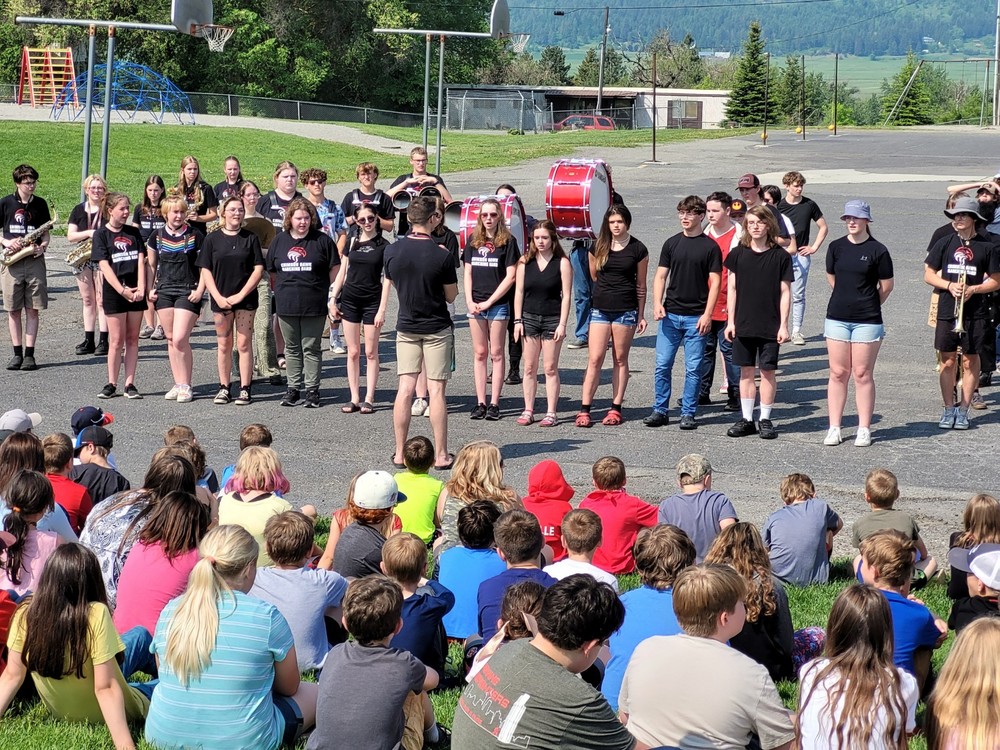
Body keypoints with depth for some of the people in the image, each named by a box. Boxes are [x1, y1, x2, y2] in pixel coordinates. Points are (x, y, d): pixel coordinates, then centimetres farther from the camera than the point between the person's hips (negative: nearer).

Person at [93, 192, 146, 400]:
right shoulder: (101, 234, -1)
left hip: (135, 292, 3)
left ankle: (130, 384, 8)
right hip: (114, 291, -3)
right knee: (117, 340, -2)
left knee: (132, 339, 5)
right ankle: (111, 384, 7)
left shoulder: (134, 233, 10)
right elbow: (104, 266, -9)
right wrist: (122, 291, -17)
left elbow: (140, 261, 3)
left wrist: (141, 288, -11)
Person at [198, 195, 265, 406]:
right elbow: (205, 271, 3)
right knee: (224, 345, 7)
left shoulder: (251, 238, 2)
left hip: (245, 299, -1)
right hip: (221, 300, 1)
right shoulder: (213, 239, 4)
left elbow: (258, 269, -2)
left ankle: (245, 389, 4)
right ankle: (224, 388, 15)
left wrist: (240, 295, -10)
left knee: (244, 344, 0)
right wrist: (218, 297, -8)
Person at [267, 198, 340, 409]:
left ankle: (312, 390, 6)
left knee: (311, 349, 1)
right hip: (286, 305, 3)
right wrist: (280, 293, 12)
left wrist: (332, 298, -3)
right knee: (291, 349, 10)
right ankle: (293, 388, 18)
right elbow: (272, 271, 17)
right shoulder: (279, 241, 9)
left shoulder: (322, 241, -1)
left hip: (314, 305, -3)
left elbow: (334, 270, 1)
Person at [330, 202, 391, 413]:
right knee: (353, 352, 5)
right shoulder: (352, 242, 6)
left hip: (372, 301, -3)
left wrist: (382, 309, -10)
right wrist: (333, 297, 4)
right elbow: (342, 272, 12)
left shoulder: (383, 245, -3)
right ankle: (354, 399, 9)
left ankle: (369, 399, 5)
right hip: (350, 299, 3)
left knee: (371, 352, 1)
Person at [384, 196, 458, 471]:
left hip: (406, 327, 3)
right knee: (436, 390, -1)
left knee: (405, 388, 6)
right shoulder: (441, 256, -16)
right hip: (437, 329, -3)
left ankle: (400, 453, 8)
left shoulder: (392, 251, -5)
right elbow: (451, 295, -6)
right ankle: (441, 455, 2)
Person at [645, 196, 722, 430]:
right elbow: (660, 276, 10)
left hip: (696, 317, -3)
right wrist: (657, 303, -5)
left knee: (693, 368, 2)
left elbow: (715, 282, -3)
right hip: (670, 314, 3)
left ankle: (688, 414, 10)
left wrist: (707, 314, -11)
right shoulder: (672, 243, 8)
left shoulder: (710, 246, -1)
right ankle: (660, 411, 11)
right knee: (663, 365, 3)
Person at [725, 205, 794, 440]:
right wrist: (731, 321, 4)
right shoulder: (738, 254, 3)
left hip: (770, 326, -2)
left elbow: (785, 292, -1)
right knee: (746, 372, 7)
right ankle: (746, 419, 14)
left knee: (767, 372, 2)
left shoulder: (780, 256, -3)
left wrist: (783, 325, -5)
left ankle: (765, 420, 11)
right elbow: (732, 289, 8)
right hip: (743, 324, 2)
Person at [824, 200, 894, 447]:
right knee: (838, 374, 6)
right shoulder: (836, 247, 4)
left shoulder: (877, 250, -6)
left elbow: (886, 286, 2)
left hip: (867, 321, -3)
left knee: (863, 375, 1)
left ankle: (864, 429, 8)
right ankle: (834, 428, 11)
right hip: (837, 318, 3)